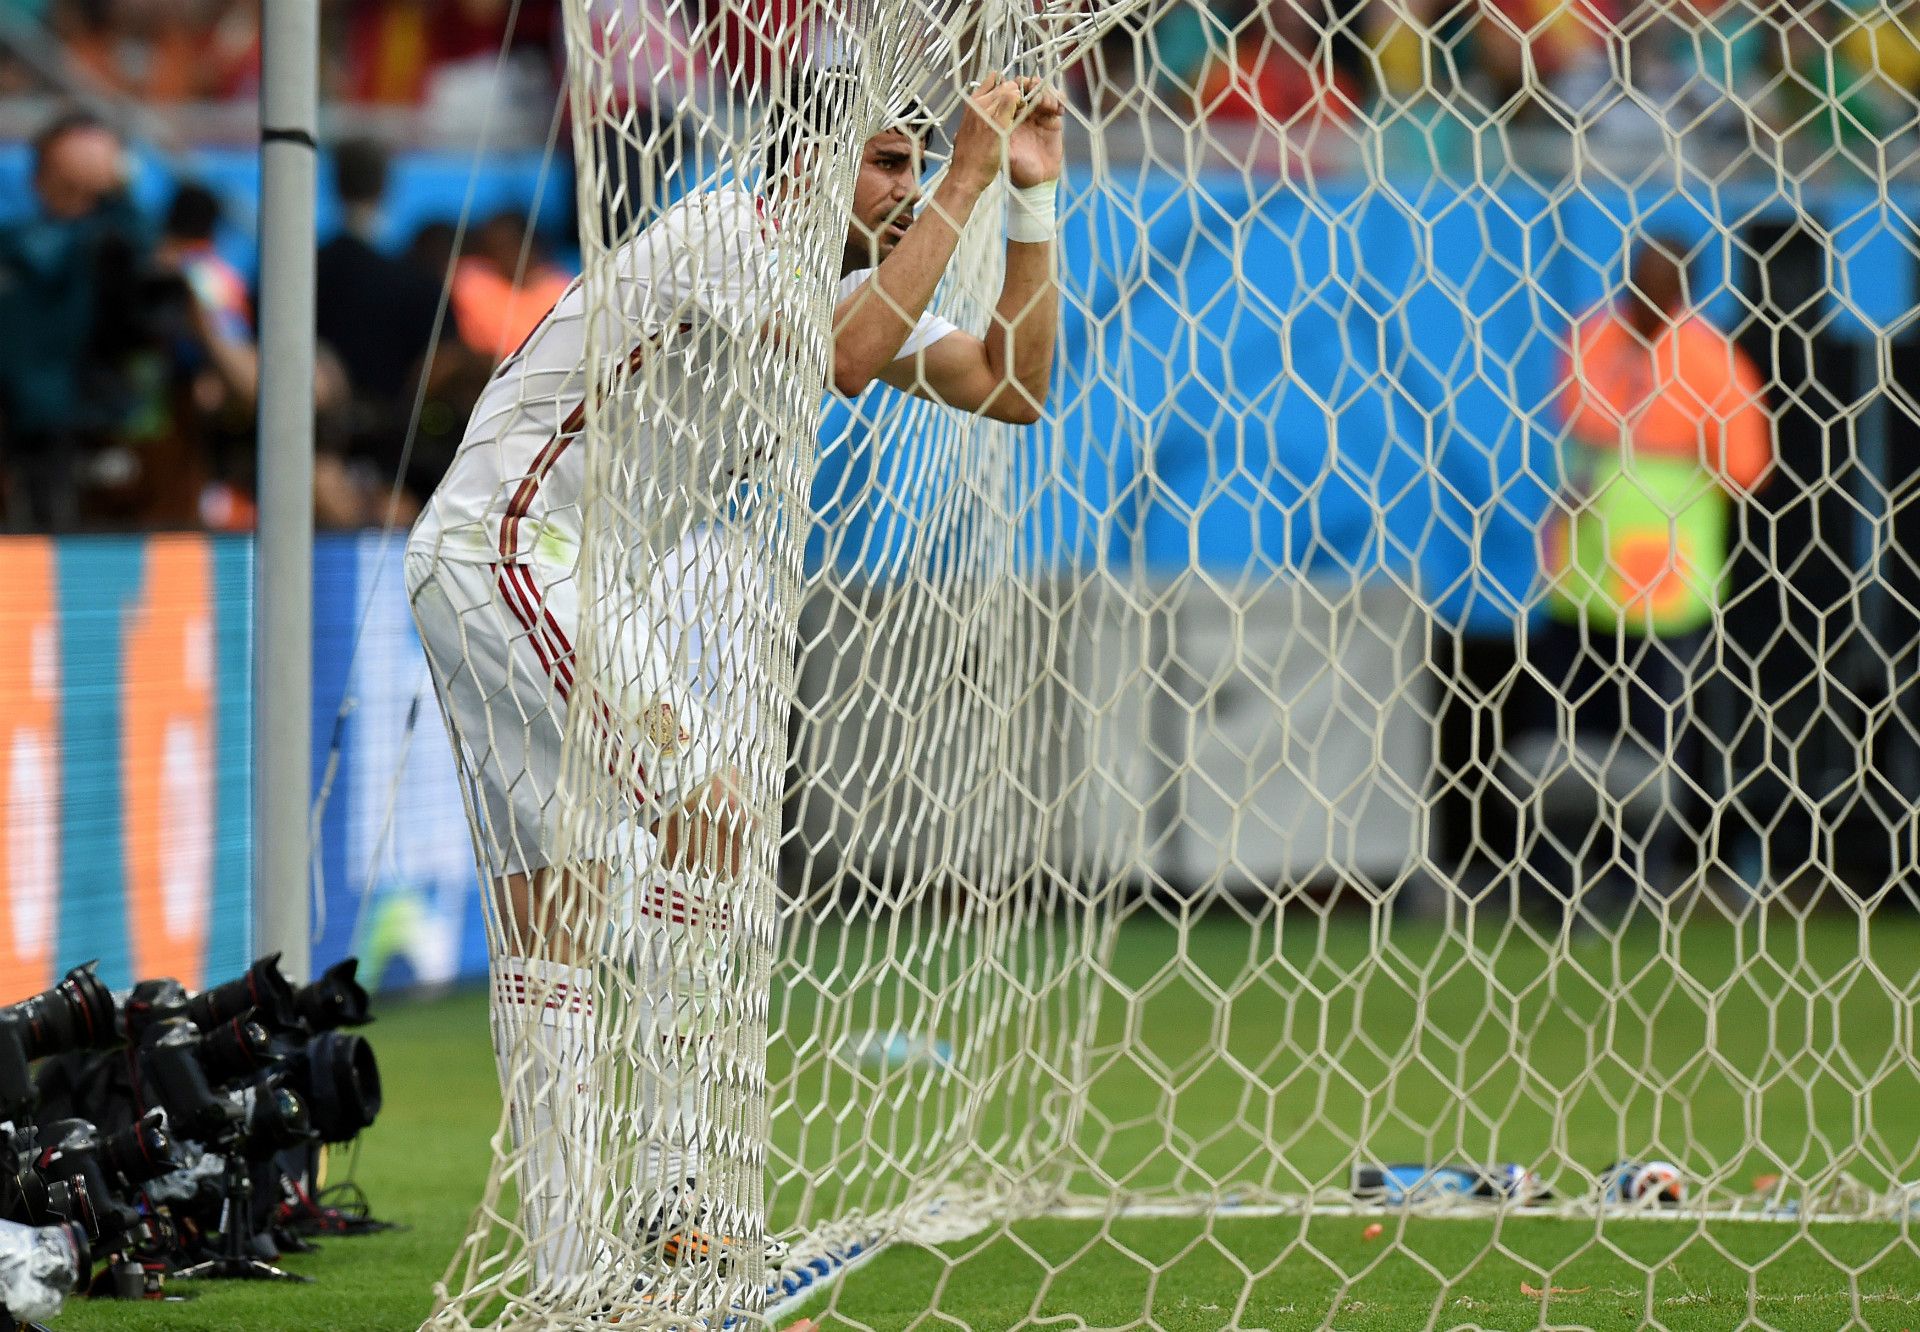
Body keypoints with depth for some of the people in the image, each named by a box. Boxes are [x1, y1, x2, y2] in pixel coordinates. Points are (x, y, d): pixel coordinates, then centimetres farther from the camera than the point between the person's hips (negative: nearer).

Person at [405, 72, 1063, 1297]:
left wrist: (1031, 198, -2)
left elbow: (1015, 389, 5)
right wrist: (968, 182, -28)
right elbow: (848, 362, -32)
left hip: (588, 593, 10)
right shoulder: (719, 233, -16)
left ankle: (566, 1286, 5)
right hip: (508, 545, -10)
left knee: (551, 934, 6)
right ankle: (681, 1196, -24)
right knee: (710, 810, -23)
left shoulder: (851, 284, 11)